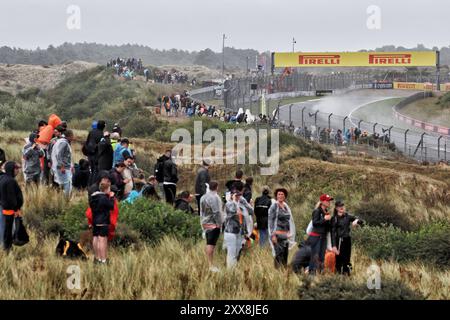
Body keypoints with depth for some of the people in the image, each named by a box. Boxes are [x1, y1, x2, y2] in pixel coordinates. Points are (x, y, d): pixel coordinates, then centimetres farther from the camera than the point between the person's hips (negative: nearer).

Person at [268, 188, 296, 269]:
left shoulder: (286, 207, 14)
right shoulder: (274, 206, -5)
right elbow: (271, 221, -9)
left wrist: (289, 234, 15)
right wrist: (273, 234, -16)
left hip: (286, 234, 7)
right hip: (278, 234, -7)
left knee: (285, 255, 6)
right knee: (279, 254, -11)